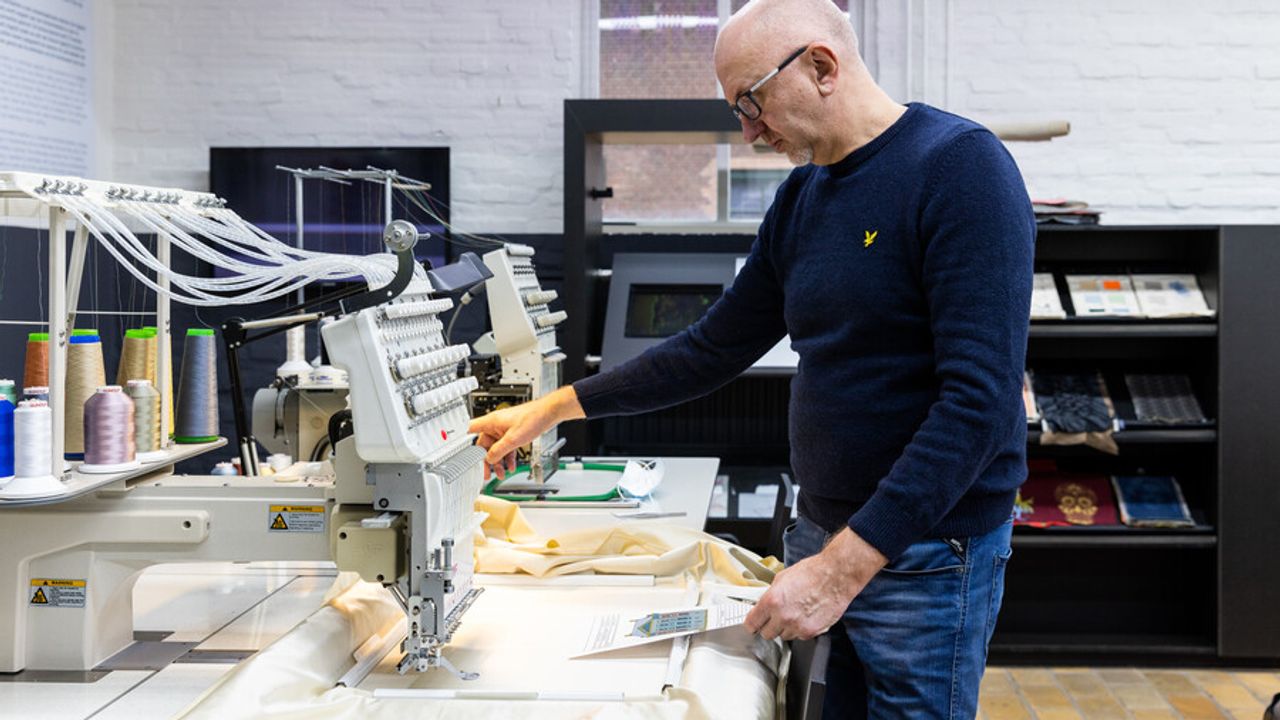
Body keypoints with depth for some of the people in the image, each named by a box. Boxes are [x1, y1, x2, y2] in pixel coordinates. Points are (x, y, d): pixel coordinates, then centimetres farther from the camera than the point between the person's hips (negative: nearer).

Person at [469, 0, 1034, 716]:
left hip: (924, 552, -7)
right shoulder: (802, 196, 9)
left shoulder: (959, 167, -15)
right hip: (823, 536, 7)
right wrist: (552, 409, 15)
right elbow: (713, 349, 18)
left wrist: (847, 564, -25)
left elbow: (981, 396, -23)